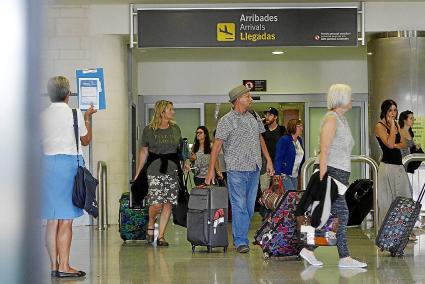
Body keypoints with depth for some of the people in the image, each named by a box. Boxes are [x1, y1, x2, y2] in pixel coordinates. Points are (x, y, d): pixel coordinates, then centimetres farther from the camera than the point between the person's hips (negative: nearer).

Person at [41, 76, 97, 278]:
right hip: (68, 164, -5)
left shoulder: (43, 115, 7)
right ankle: (64, 266, -4)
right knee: (66, 220, -4)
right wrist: (88, 118, 22)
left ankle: (54, 265, 10)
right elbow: (86, 140, 8)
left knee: (52, 220, 7)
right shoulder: (74, 113, -4)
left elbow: (40, 141, 16)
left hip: (47, 163, 5)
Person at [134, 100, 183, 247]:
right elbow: (144, 152, 8)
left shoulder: (175, 129, 12)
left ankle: (161, 236, 8)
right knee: (156, 203, -14)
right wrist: (138, 172, 7)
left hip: (173, 170, 3)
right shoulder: (149, 130, 3)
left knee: (168, 204, 0)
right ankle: (150, 225, 16)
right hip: (155, 171, -3)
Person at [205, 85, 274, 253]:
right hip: (236, 169, -6)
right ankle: (241, 241, -4)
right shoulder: (226, 121, -5)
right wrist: (211, 169, -12)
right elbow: (216, 146, -7)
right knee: (239, 206, -7)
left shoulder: (254, 117, 12)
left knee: (250, 206, 7)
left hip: (254, 169, 6)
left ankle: (240, 237, 17)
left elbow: (260, 139, 22)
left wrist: (268, 160, 16)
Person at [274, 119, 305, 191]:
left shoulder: (299, 140, 11)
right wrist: (278, 174, -23)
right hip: (285, 174, -8)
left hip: (295, 175, 8)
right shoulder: (284, 140, -12)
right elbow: (278, 158, -16)